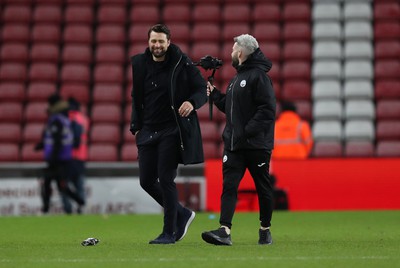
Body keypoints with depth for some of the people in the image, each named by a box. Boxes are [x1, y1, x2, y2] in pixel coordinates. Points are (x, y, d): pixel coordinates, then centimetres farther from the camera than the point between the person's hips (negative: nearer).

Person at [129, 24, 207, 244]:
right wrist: (136, 126, 11)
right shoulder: (140, 64, 7)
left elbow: (202, 89, -3)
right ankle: (182, 214, 25)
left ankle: (169, 232, 1)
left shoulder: (181, 63, -7)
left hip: (172, 130, -6)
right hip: (148, 131, 6)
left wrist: (192, 102, -24)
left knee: (165, 179, -9)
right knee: (146, 181, 5)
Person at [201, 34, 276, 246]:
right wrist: (214, 94, 15)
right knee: (229, 186, -6)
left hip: (256, 144, -8)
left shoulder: (259, 76, -10)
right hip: (233, 144, 8)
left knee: (263, 188, 6)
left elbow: (267, 109, -18)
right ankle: (224, 231, -15)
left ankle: (265, 230, 18)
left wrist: (249, 131, -22)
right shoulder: (236, 79, 18)